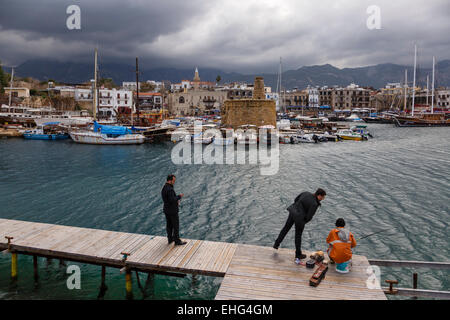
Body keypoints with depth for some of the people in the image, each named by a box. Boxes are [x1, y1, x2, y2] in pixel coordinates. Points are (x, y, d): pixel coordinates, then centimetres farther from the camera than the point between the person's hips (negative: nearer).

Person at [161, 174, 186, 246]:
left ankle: (170, 239, 28)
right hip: (172, 211, -9)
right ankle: (177, 241, 10)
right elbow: (172, 200, -28)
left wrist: (176, 200, 9)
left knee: (169, 225, 17)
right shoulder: (170, 189, -25)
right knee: (176, 226, 2)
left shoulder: (163, 188, 7)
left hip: (166, 210, 9)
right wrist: (179, 196, -16)